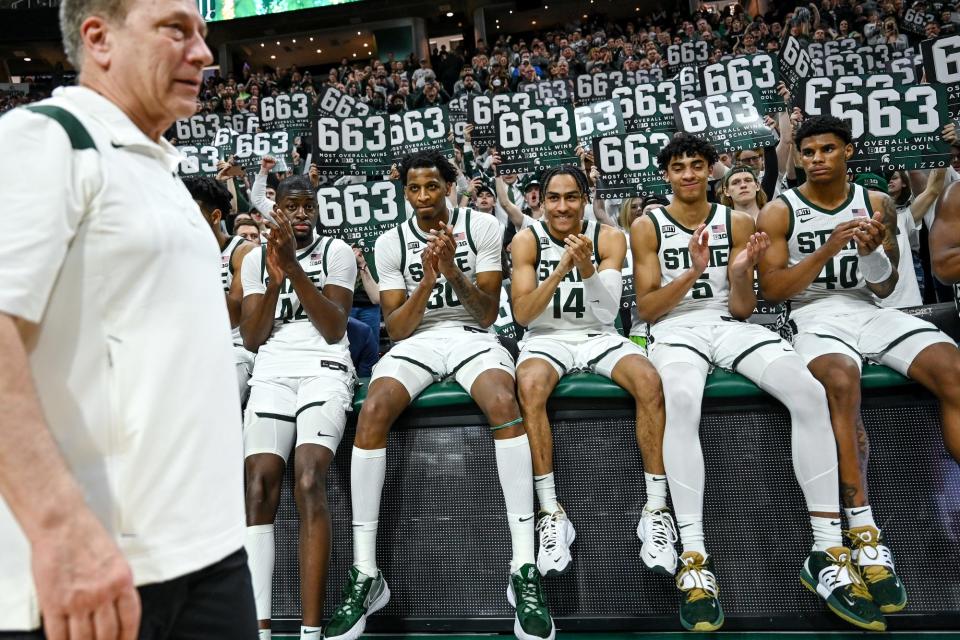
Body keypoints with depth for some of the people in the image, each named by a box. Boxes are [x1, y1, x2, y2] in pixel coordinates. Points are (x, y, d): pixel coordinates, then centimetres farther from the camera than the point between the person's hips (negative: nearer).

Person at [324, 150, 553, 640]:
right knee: (372, 410, -30)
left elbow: (488, 313, -3)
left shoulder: (482, 227, 2)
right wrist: (427, 280, -15)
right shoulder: (390, 243, 6)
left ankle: (524, 570, -31)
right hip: (415, 340, 2)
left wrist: (452, 270, -18)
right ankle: (365, 574, -21)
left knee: (503, 402, -35)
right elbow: (395, 329, 0)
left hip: (472, 336, -1)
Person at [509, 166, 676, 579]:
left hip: (599, 336, 1)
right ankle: (551, 513, -29)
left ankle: (656, 509, -21)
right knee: (530, 386, -36)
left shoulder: (609, 238, -2)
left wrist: (586, 268, -29)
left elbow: (608, 311, -11)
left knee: (649, 381, -30)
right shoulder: (527, 240, -4)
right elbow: (522, 314, -12)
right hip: (547, 337, -1)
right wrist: (560, 271, -26)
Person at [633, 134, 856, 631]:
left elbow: (742, 309, 8)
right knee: (682, 402, -39)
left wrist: (741, 273, -13)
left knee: (810, 394, -25)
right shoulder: (648, 227, 6)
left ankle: (826, 552, -17)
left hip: (730, 325, 3)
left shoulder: (737, 222, 12)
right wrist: (692, 272, -16)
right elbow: (646, 309, -2)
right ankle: (694, 559, -37)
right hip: (675, 328, -3)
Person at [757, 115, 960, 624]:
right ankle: (864, 533, -32)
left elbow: (885, 288, 11)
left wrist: (872, 250, -10)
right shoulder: (779, 212, 2)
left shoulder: (877, 204, 11)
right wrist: (830, 248, -15)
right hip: (814, 315, -4)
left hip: (870, 311, 4)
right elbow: (773, 290, -5)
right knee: (841, 379, -37)